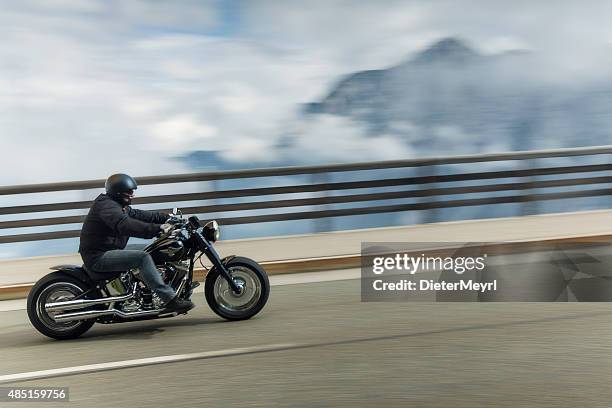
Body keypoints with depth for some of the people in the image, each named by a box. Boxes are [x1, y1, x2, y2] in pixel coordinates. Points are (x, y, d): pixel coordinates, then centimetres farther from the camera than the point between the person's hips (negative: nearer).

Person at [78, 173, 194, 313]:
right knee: (143, 258, -25)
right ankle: (169, 299, -30)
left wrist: (166, 218, 8)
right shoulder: (107, 205, -17)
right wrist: (157, 228, -40)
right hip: (98, 257, -11)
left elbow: (138, 215, 19)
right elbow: (126, 225, -34)